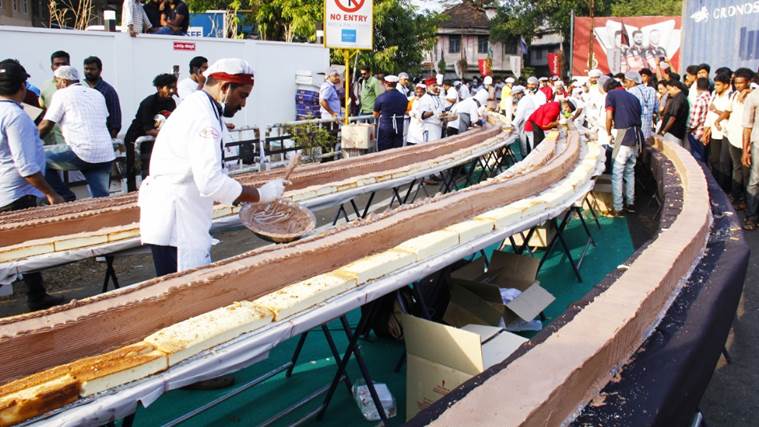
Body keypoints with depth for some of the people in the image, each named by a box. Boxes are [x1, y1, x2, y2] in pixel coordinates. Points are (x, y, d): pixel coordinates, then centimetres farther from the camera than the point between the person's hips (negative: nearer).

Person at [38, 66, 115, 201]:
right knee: (102, 198, 8)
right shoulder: (97, 94, 21)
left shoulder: (62, 94, 3)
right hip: (105, 154, 7)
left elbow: (45, 126, 3)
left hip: (82, 153, -7)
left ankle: (65, 198, 6)